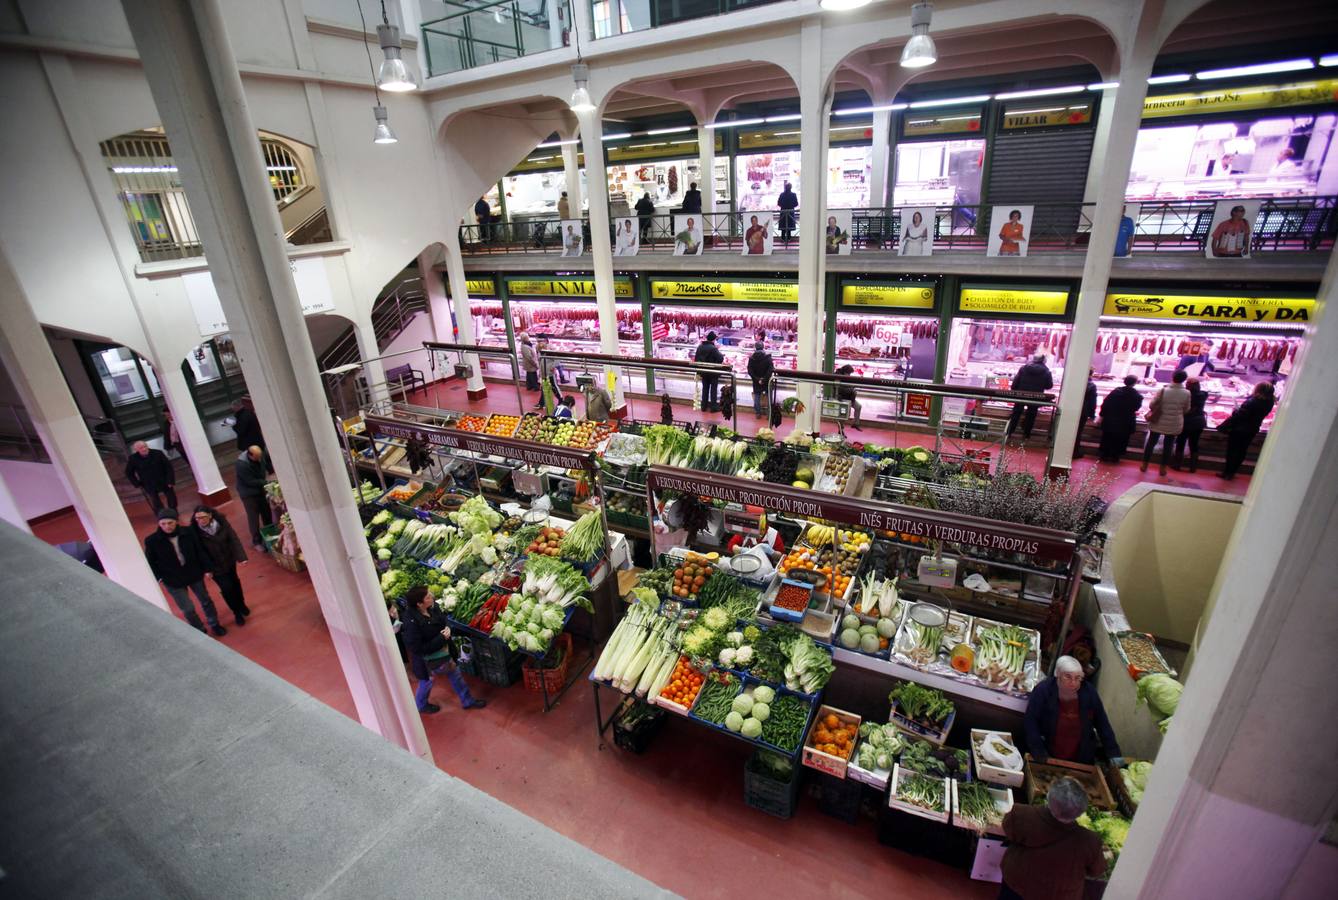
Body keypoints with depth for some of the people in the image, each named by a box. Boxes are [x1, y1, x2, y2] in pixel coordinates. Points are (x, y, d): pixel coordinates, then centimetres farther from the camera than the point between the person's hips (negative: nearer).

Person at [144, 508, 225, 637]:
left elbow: (199, 551, -4)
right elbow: (150, 562, -6)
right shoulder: (152, 541, -17)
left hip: (194, 574, 2)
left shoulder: (187, 533, -15)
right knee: (188, 609, 7)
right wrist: (158, 577, -15)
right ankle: (200, 630, 31)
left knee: (205, 601, 19)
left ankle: (214, 624, 42)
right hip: (173, 581, -1)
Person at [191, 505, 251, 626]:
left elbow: (233, 539, -13)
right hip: (215, 565, -2)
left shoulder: (222, 522, -18)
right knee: (226, 588, -1)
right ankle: (237, 612, 21)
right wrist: (207, 568, -13)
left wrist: (241, 557, -19)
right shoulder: (194, 531, -21)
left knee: (235, 582, 21)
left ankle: (241, 604, 46)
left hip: (229, 560, 2)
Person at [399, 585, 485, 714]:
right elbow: (418, 649, -30)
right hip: (426, 660, -6)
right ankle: (421, 705, 53)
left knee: (455, 674, 21)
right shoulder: (411, 622, -37)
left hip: (443, 650, 6)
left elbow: (444, 620, 3)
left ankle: (467, 701, 42)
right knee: (426, 682, 22)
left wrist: (447, 628, -19)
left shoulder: (433, 606, -17)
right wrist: (441, 638, -29)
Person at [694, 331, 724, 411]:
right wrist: (722, 355, 0)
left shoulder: (700, 347, 0)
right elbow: (720, 359, -22)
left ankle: (704, 405, 21)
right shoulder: (713, 348, -21)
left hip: (703, 372, 6)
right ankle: (713, 406, 7)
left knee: (705, 388, 15)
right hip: (713, 372, -6)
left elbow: (696, 358, 5)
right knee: (713, 389, 4)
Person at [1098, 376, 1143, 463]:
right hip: (1125, 423, 0)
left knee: (1107, 438, 12)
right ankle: (1115, 457, 16)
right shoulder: (1137, 395, -9)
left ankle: (1104, 455, 16)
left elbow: (1105, 404, -8)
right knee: (1119, 441, 12)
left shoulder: (1116, 391, -9)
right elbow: (1136, 408, 5)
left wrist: (1102, 416, -1)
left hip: (1110, 420, 0)